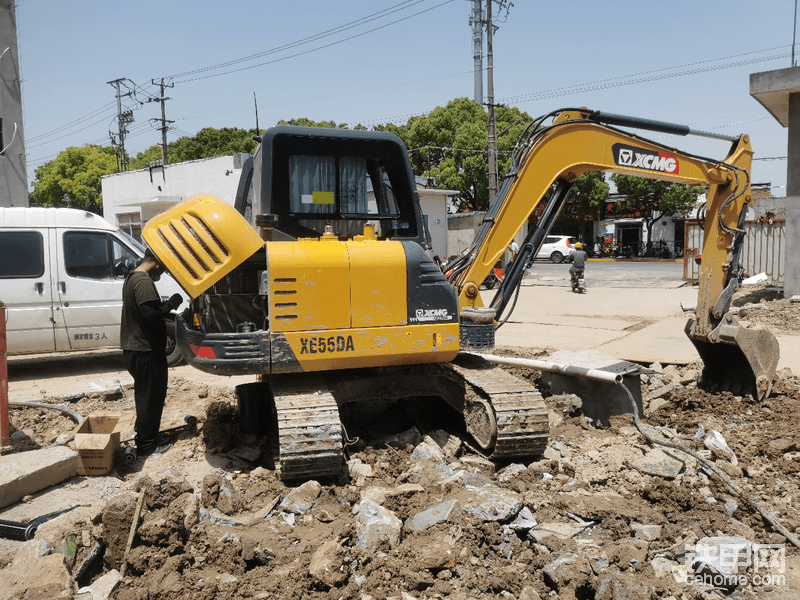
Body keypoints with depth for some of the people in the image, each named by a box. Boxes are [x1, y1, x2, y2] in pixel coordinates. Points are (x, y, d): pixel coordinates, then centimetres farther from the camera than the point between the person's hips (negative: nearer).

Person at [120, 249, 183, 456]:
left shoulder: (132, 278, 15)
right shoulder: (143, 282, -19)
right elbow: (152, 314, -26)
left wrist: (166, 305, 12)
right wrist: (171, 303, -13)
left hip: (134, 348, 11)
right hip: (146, 351, -11)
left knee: (147, 396, 20)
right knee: (150, 397, -1)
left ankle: (149, 437, 31)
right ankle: (146, 445, 8)